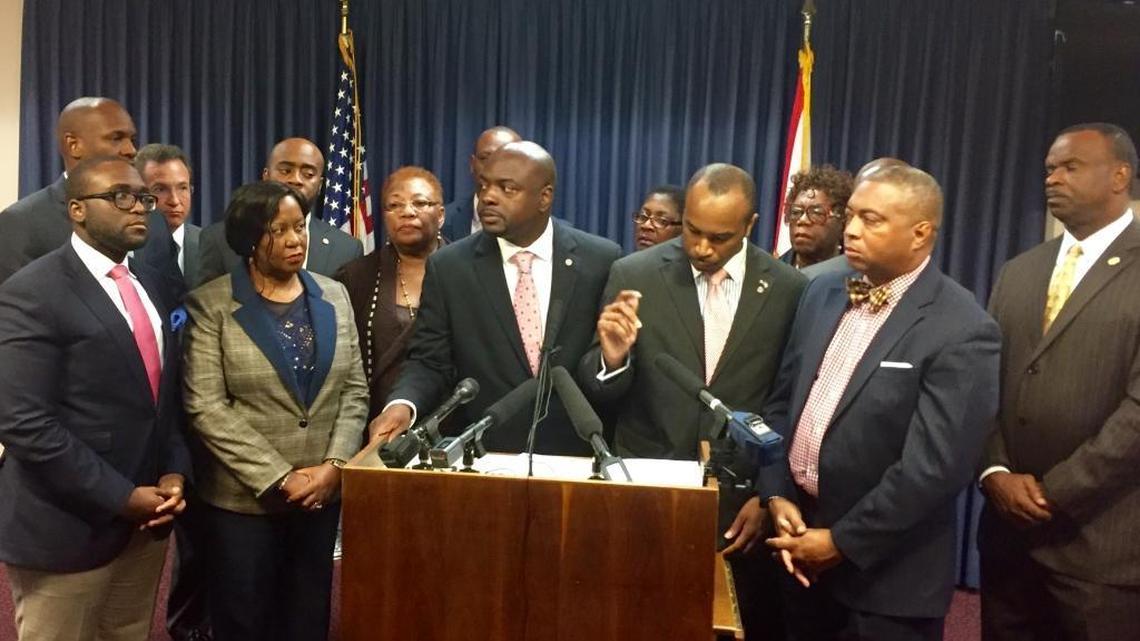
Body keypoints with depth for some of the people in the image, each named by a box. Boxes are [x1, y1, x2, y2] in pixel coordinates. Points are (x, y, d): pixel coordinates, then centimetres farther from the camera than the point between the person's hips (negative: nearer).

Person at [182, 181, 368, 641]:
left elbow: (354, 390, 5)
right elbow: (206, 408, -12)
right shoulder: (211, 306, -6)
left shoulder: (333, 296, 6)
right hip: (243, 498, -3)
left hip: (323, 492, 4)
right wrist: (279, 478, -15)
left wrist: (334, 466, -8)